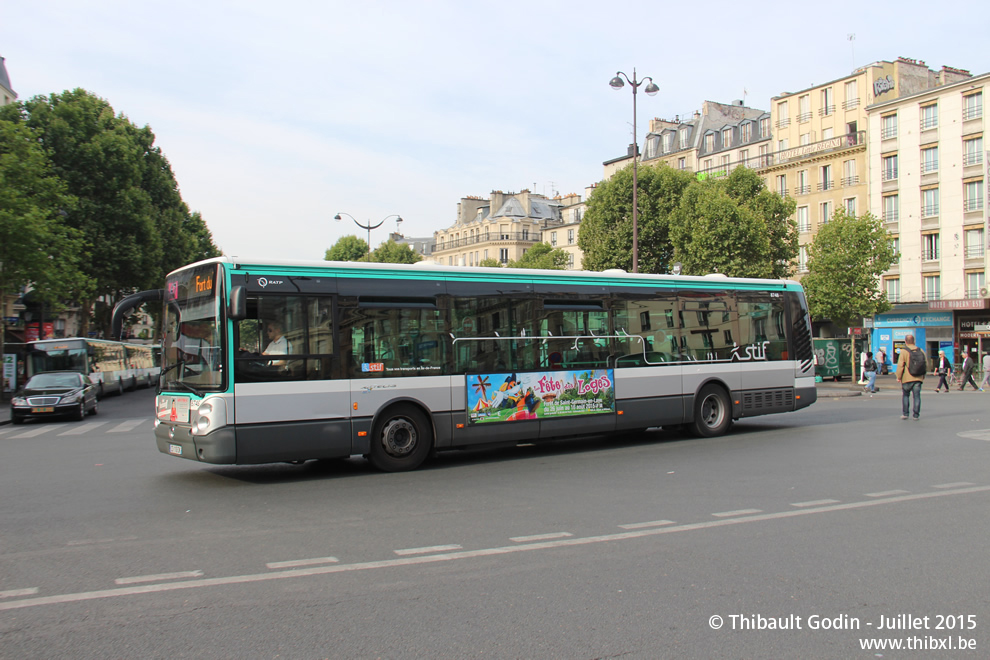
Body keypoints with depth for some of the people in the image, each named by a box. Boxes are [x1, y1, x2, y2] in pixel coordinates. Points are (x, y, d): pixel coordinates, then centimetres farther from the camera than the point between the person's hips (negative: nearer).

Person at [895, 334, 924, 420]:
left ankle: (905, 413, 9)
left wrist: (898, 377, -2)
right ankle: (916, 415, 3)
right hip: (918, 378, 3)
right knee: (917, 396, 4)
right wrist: (923, 376, 22)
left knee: (905, 395, 11)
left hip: (907, 378, -3)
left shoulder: (903, 351, -7)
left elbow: (900, 365, -11)